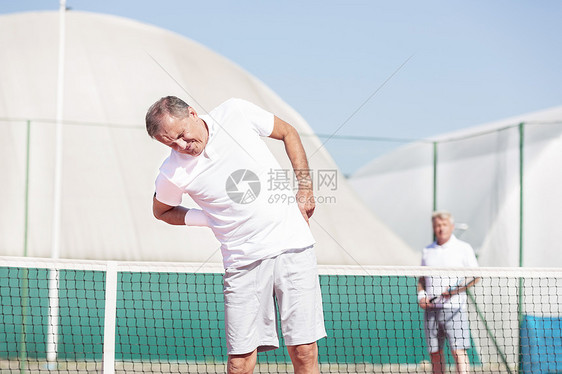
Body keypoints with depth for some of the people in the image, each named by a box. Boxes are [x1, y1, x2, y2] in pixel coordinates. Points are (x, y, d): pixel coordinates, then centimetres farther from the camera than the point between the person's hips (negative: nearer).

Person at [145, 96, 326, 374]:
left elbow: (288, 133, 12)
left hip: (293, 246, 1)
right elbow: (161, 210, 14)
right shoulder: (173, 174, -7)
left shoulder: (237, 112, -5)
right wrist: (206, 218, -1)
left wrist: (305, 188, 5)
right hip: (244, 262, 0)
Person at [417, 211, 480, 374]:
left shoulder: (463, 248, 2)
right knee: (435, 353, 6)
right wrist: (421, 296, 1)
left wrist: (457, 289, -15)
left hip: (454, 308, -4)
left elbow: (475, 276, 0)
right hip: (431, 309, 5)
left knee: (458, 351, -13)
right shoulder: (427, 251, 15)